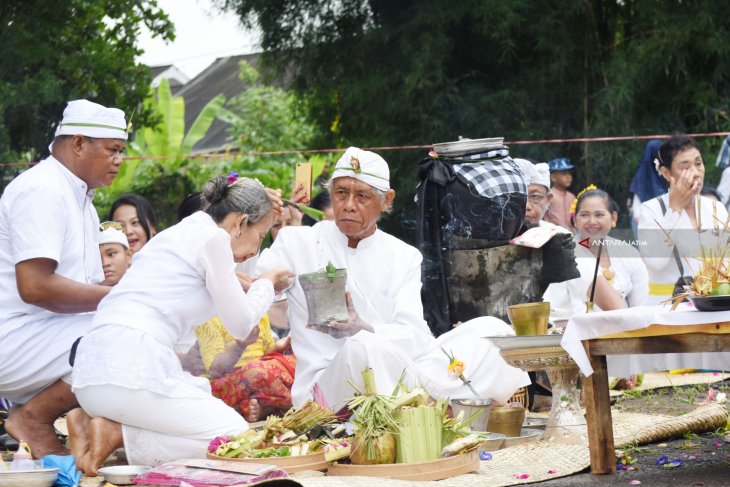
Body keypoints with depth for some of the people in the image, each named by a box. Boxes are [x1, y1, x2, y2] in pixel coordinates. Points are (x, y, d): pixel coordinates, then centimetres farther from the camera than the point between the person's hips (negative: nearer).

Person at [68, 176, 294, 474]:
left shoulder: (184, 232, 25)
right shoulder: (212, 237, -2)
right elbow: (240, 325, 4)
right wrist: (266, 284, 22)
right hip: (131, 368, -10)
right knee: (235, 434, -5)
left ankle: (93, 421, 2)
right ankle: (116, 434, -13)